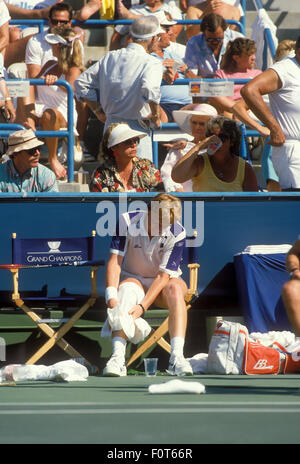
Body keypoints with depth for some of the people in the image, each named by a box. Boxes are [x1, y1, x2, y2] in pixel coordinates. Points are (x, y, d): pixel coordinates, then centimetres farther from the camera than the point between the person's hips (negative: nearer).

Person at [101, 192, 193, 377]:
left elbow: (163, 276, -21)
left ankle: (177, 357, -44)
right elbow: (115, 261, -17)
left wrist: (142, 306, -34)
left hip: (164, 282, 0)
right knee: (127, 289, -35)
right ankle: (118, 358, -49)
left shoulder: (177, 234, -18)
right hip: (133, 278, 0)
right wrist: (112, 298, -32)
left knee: (175, 289, -34)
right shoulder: (127, 222, -15)